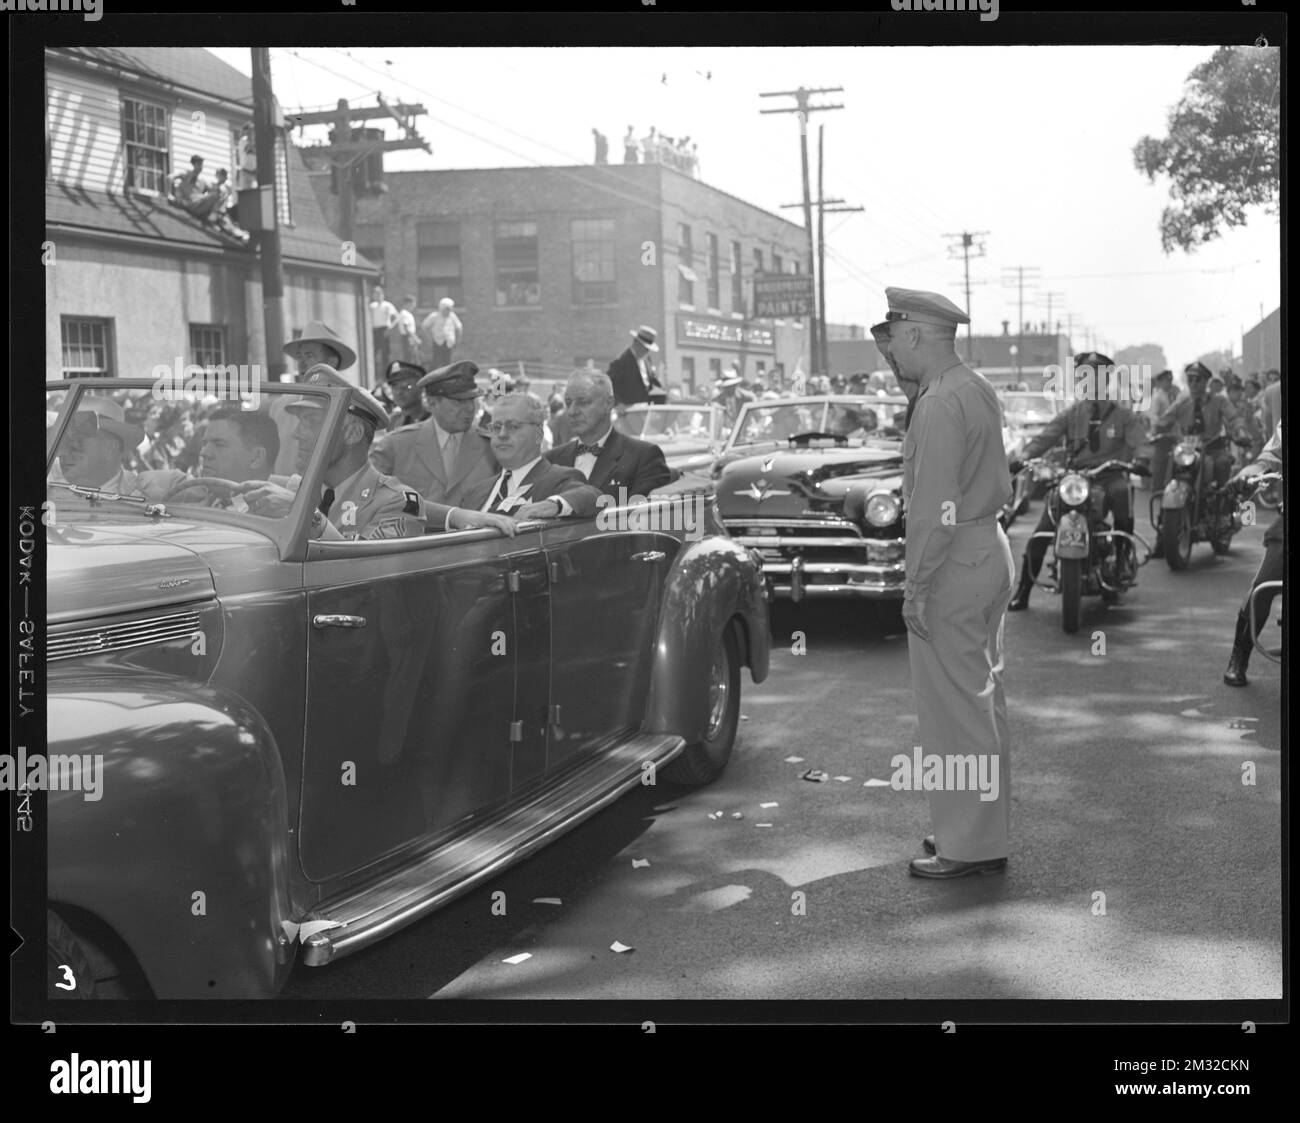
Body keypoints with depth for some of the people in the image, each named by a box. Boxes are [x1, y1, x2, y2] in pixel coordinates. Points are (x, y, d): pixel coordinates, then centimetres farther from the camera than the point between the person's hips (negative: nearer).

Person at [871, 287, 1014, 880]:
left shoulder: (940, 404, -19)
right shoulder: (977, 388, 12)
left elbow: (936, 508, -23)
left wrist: (916, 587, -19)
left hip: (954, 564, -10)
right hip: (989, 549, 10)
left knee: (954, 708, -2)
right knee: (982, 701, 17)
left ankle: (969, 846, 6)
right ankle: (984, 828, 29)